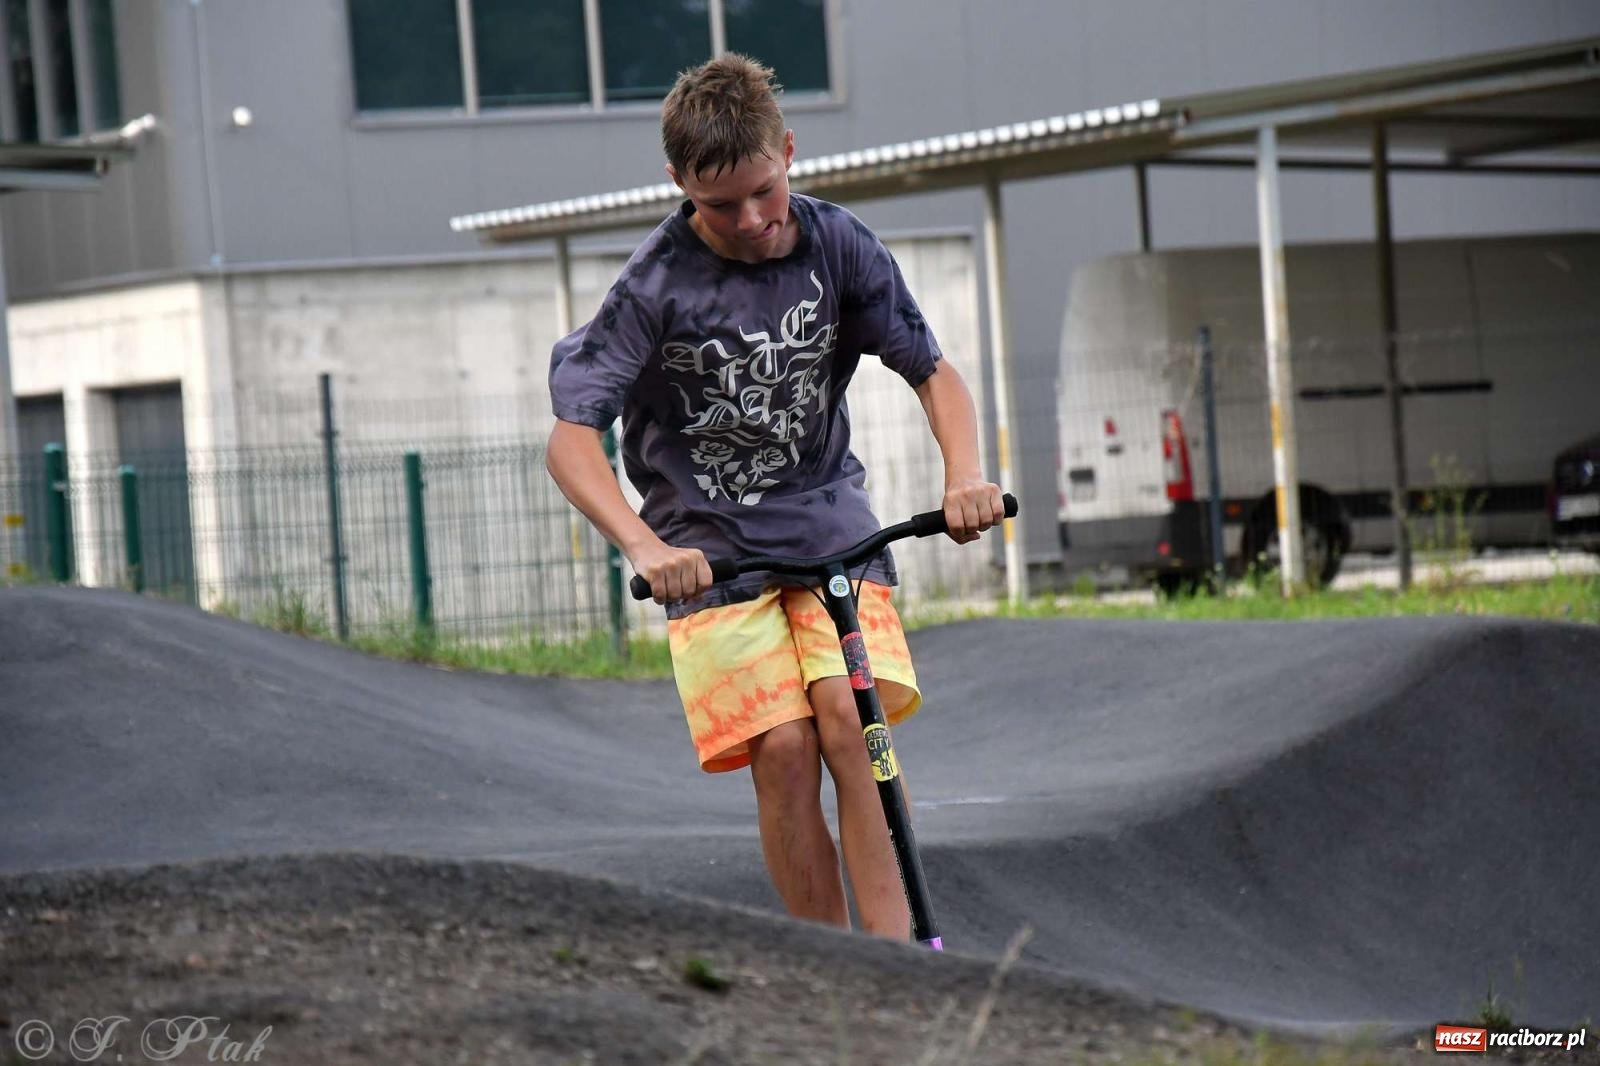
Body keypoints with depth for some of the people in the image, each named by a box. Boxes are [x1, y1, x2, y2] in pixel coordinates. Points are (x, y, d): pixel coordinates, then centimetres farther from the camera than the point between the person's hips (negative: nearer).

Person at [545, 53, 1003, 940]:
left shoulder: (837, 245, -7)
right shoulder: (655, 286, -15)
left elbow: (932, 370, 0)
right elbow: (570, 438, -21)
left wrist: (964, 475, -20)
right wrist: (643, 547, -38)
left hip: (827, 517, 2)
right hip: (711, 541, -2)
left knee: (853, 719, -20)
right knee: (784, 751, -15)